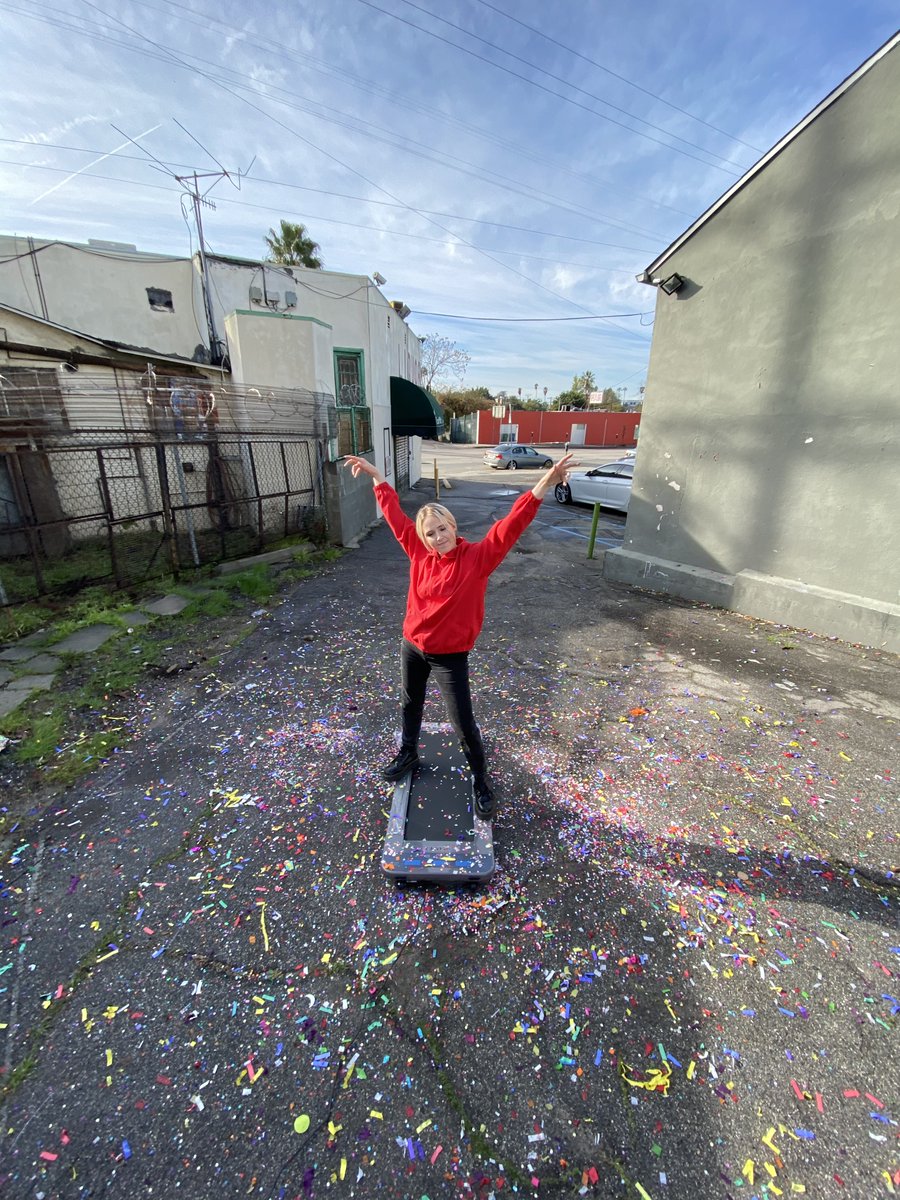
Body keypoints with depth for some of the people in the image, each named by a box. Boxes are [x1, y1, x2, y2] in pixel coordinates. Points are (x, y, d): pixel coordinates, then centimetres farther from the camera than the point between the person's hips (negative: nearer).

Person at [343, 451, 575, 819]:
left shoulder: (477, 557, -17)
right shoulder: (419, 552, -6)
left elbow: (510, 526, -28)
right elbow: (395, 516, 4)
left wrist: (544, 484, -40)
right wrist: (375, 475, 9)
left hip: (450, 657, -4)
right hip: (411, 647, 5)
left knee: (463, 724, 5)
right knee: (410, 705, 26)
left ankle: (480, 780, 30)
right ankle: (408, 754, 53)